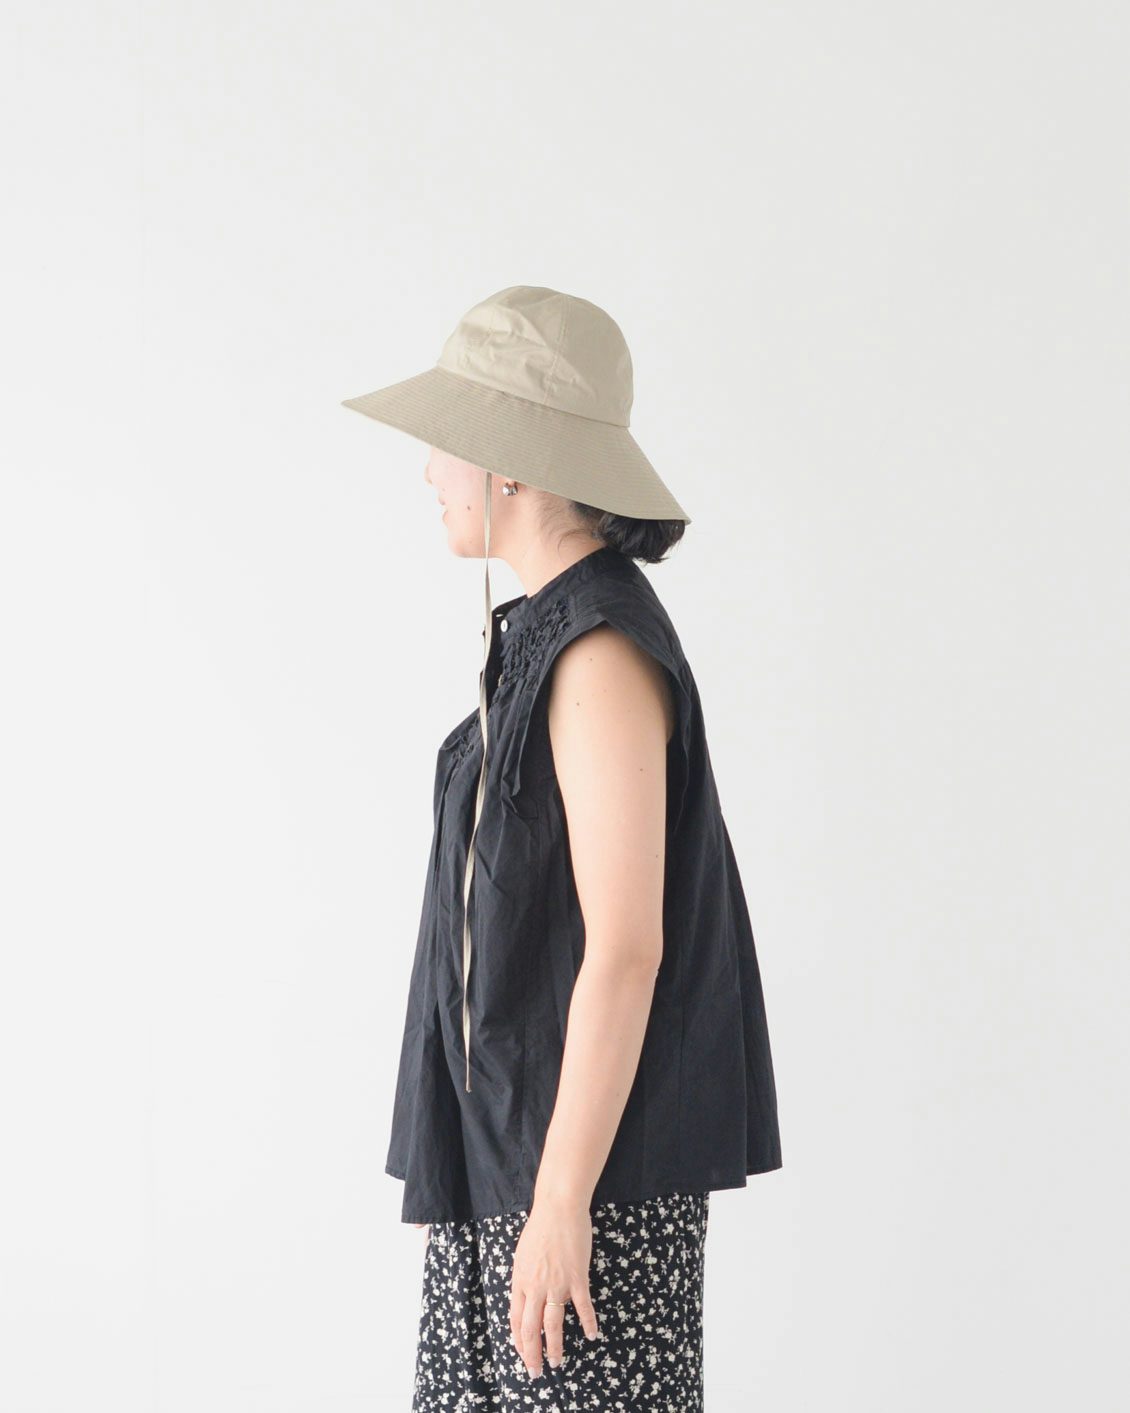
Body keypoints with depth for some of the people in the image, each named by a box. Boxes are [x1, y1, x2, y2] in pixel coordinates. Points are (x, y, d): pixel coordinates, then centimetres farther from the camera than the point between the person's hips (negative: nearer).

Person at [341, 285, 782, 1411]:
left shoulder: (601, 656, -19)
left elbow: (627, 948, -22)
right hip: (505, 1144, 9)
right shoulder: (549, 632, 11)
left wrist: (561, 1202, -20)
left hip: (590, 1154, -9)